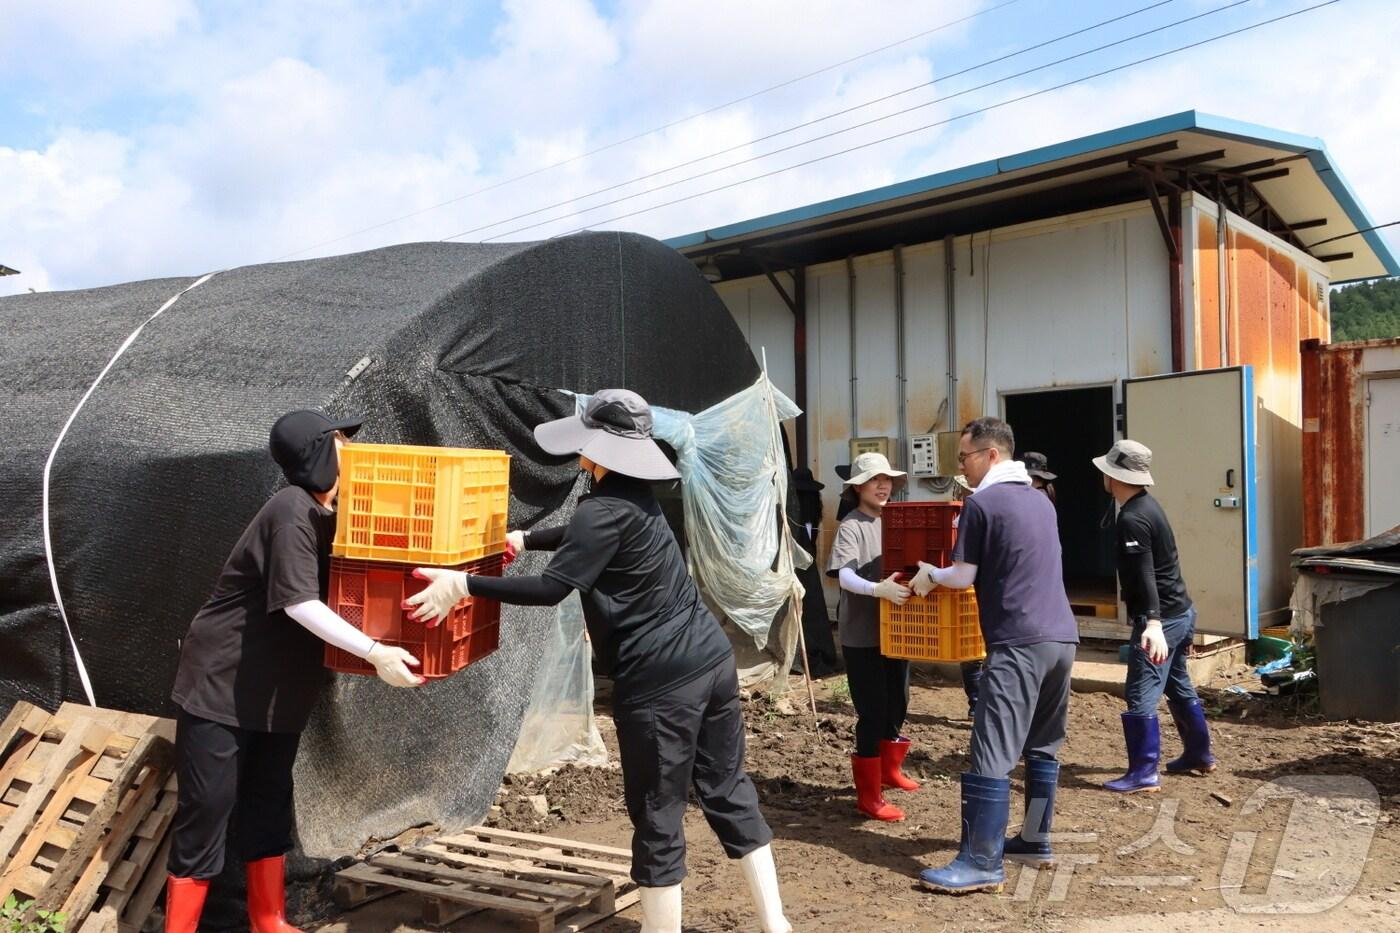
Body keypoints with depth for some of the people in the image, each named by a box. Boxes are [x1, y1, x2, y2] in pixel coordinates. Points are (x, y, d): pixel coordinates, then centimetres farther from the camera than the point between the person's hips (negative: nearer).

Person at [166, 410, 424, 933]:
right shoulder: (292, 511, -22)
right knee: (207, 807, -2)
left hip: (280, 687, 8)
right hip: (223, 681, -8)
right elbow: (300, 603, -29)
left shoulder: (333, 514, 6)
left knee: (269, 802, 13)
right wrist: (374, 652, -37)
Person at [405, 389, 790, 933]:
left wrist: (463, 584, -17)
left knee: (657, 820, 4)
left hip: (660, 681, -9)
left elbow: (551, 589, -21)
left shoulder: (606, 508, -15)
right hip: (712, 659, 9)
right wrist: (524, 538, 37)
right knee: (728, 792, 16)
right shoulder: (633, 494, 13)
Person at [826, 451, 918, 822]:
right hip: (862, 635, -7)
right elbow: (844, 577, -25)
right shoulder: (851, 527, -12)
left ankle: (889, 769, 40)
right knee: (872, 713, -3)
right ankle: (869, 796, 8)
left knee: (898, 704, 19)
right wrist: (878, 589, -41)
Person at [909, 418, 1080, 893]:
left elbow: (963, 577, -4)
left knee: (992, 753, -7)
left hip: (1019, 643, -9)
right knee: (1043, 747, 17)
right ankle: (1035, 841, 27)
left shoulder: (981, 502, -7)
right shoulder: (1041, 500, 17)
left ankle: (983, 863, -5)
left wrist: (929, 575, 16)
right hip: (1062, 637, 9)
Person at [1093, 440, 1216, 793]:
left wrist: (1153, 623, -39)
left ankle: (1143, 773, -1)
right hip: (1181, 612, 10)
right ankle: (1199, 754, 36)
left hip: (1161, 619, -10)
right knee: (1179, 686, 22)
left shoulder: (1132, 519, -21)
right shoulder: (1148, 505, 11)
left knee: (1141, 696, -6)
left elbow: (1145, 575, -30)